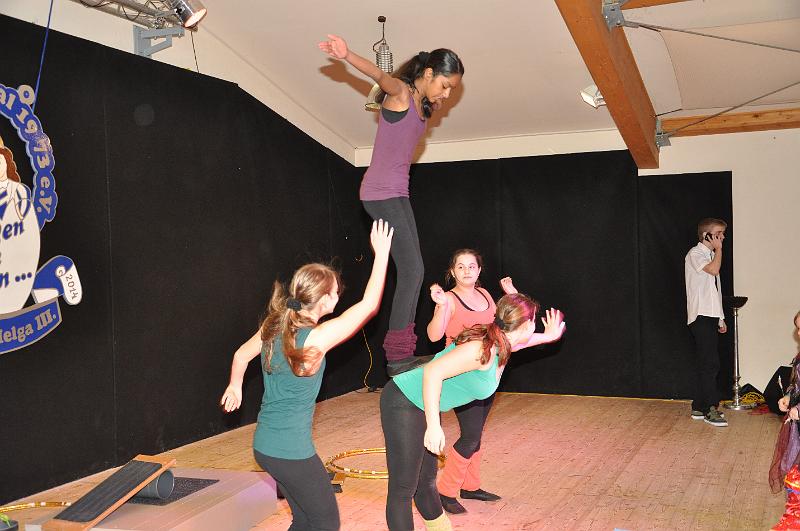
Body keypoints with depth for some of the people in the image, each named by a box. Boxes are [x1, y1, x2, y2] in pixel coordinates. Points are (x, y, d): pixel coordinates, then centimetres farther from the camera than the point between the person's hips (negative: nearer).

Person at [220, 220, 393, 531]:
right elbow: (369, 305, -15)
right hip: (292, 452, -8)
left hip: (264, 445, 8)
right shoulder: (316, 338, -22)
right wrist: (381, 252, -7)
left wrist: (235, 386, 36)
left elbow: (241, 355, 17)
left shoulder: (273, 326, -2)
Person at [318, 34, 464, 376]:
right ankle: (397, 357, -8)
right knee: (412, 270, -13)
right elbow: (382, 77, -35)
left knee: (413, 272, 9)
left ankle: (403, 352, 13)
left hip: (397, 194, 10)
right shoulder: (401, 92, -11)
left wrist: (434, 103, 23)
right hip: (381, 193, -10)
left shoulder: (424, 106, 14)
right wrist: (347, 56, -52)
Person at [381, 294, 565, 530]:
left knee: (426, 482, 22)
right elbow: (433, 372, -31)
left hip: (423, 408, 9)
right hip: (403, 403, -9)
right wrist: (434, 426, -31)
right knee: (403, 489, -5)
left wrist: (548, 336, 36)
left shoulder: (500, 343, 5)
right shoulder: (482, 349, -24)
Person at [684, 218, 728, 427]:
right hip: (701, 316, -9)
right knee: (710, 363, -12)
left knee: (704, 364, 10)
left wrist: (720, 318, 20)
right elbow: (714, 270, -26)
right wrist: (718, 250, -10)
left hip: (710, 317, 9)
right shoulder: (695, 254, -6)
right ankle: (711, 409, -9)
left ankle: (699, 407, 14)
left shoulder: (710, 255, 20)